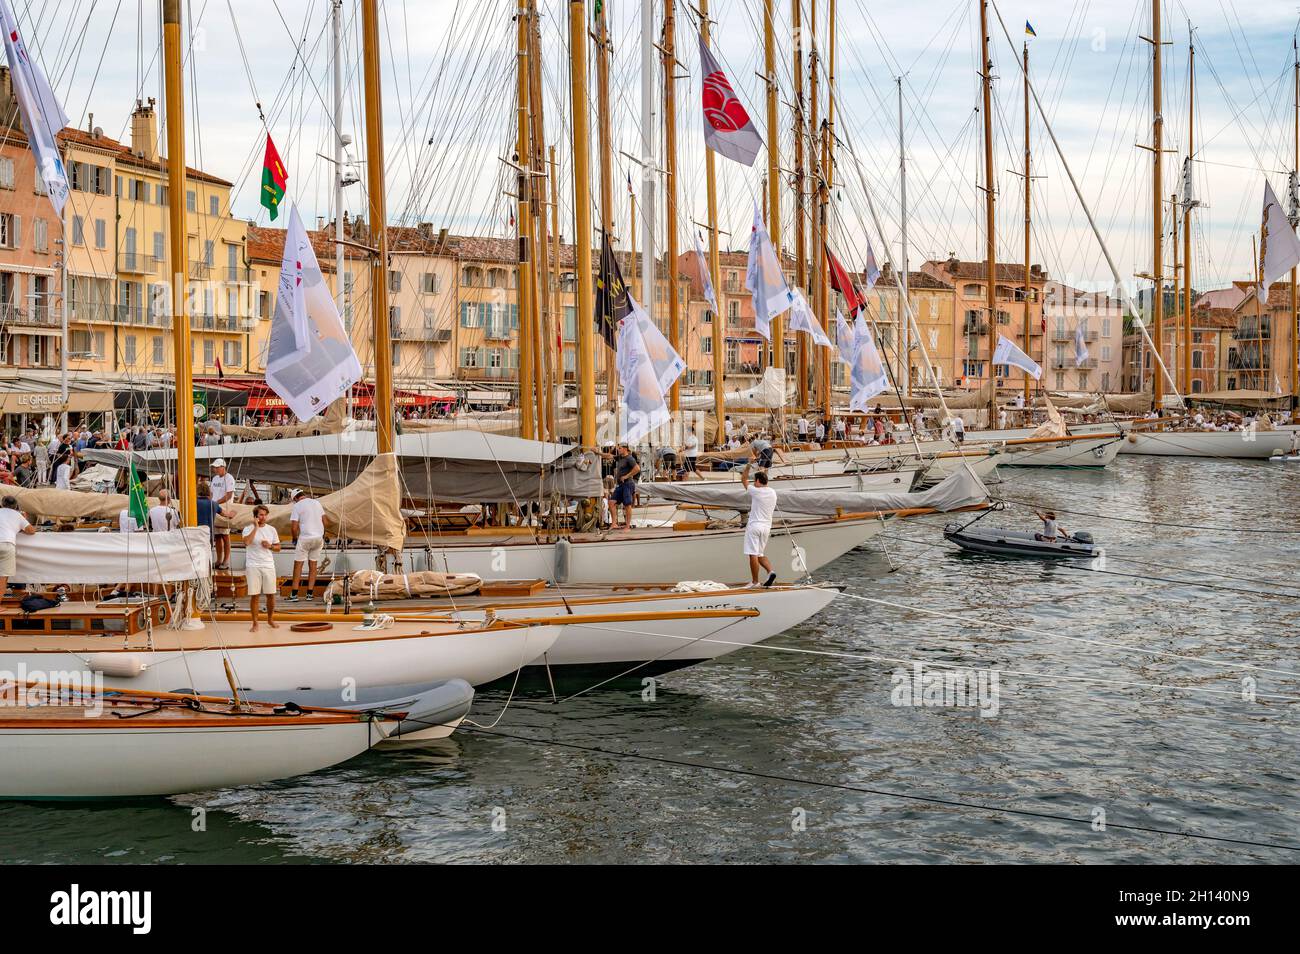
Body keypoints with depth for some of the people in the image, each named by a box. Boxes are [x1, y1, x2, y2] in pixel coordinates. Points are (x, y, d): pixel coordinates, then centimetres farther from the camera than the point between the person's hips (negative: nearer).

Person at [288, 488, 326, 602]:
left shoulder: (297, 506, -5)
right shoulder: (317, 503, 10)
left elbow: (294, 527, -10)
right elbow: (324, 522, 13)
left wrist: (295, 539, 7)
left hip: (305, 537, -5)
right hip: (319, 537, 5)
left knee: (298, 565, 2)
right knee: (313, 565, 9)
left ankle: (294, 594, -2)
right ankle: (310, 594, 8)